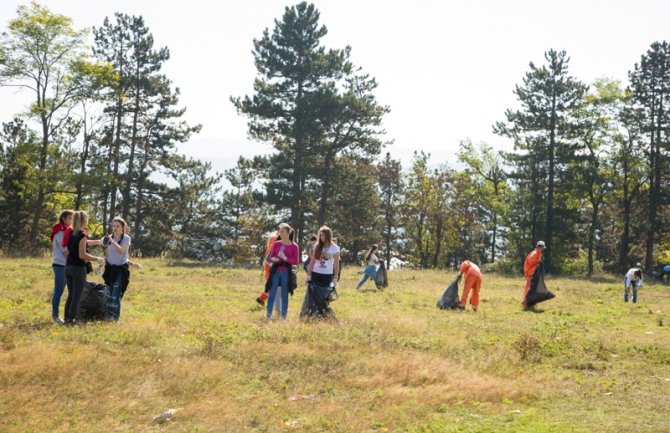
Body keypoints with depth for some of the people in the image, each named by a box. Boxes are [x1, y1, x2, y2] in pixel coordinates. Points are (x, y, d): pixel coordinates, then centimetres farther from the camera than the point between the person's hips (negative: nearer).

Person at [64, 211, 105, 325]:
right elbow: (82, 255, -19)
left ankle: (67, 320, 16)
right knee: (76, 297, -2)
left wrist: (99, 241, 37)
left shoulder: (72, 233, 10)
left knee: (70, 295, 14)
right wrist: (97, 259, -9)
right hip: (78, 268, -8)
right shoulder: (82, 234, -13)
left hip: (68, 267, 8)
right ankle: (72, 321, -3)